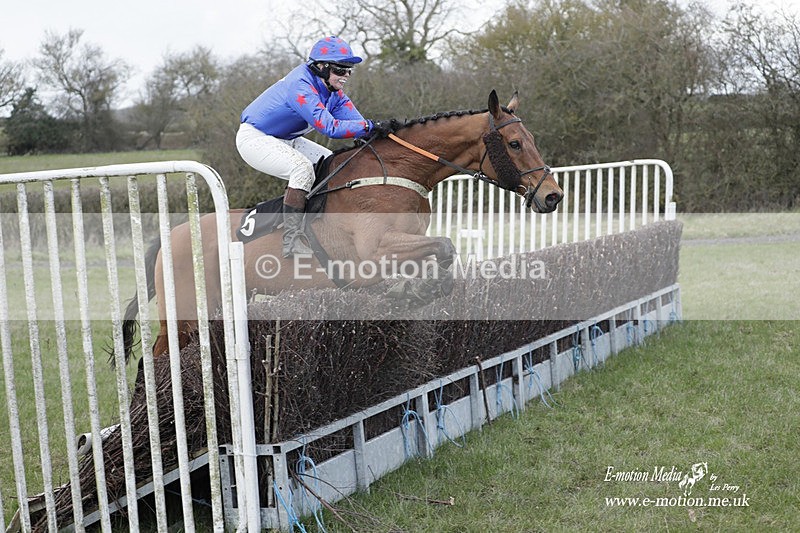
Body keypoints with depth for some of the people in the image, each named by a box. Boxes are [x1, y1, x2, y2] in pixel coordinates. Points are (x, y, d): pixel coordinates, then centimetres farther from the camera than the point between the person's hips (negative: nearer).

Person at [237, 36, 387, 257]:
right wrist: (369, 126, -42)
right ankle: (292, 243, -28)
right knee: (303, 168, -31)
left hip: (285, 140, 10)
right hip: (254, 138, -10)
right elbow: (329, 126, -40)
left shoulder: (333, 92, -2)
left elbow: (355, 120, -9)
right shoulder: (301, 85, -30)